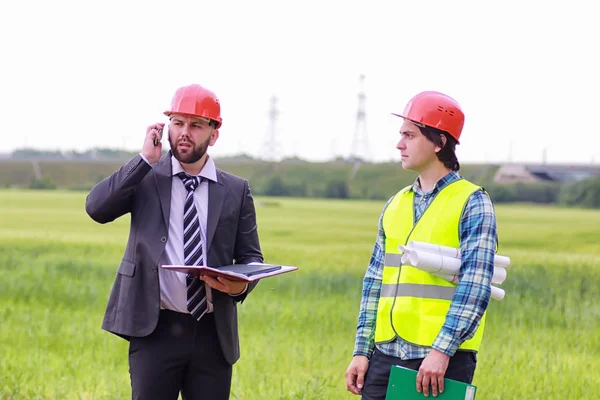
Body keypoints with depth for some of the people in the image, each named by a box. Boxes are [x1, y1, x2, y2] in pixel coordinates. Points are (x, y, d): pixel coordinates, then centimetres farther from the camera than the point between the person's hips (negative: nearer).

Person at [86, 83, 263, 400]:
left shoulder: (236, 191, 9)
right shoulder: (145, 178, 4)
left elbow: (251, 256, 12)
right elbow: (97, 207, -11)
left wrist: (242, 284, -11)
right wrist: (145, 159, -11)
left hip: (213, 333, 2)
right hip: (155, 329, -2)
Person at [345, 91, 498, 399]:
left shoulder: (472, 203, -3)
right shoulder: (395, 205, 15)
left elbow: (475, 286, -12)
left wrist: (442, 351, -19)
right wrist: (362, 351, 9)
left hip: (442, 361, -6)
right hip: (386, 355, 6)